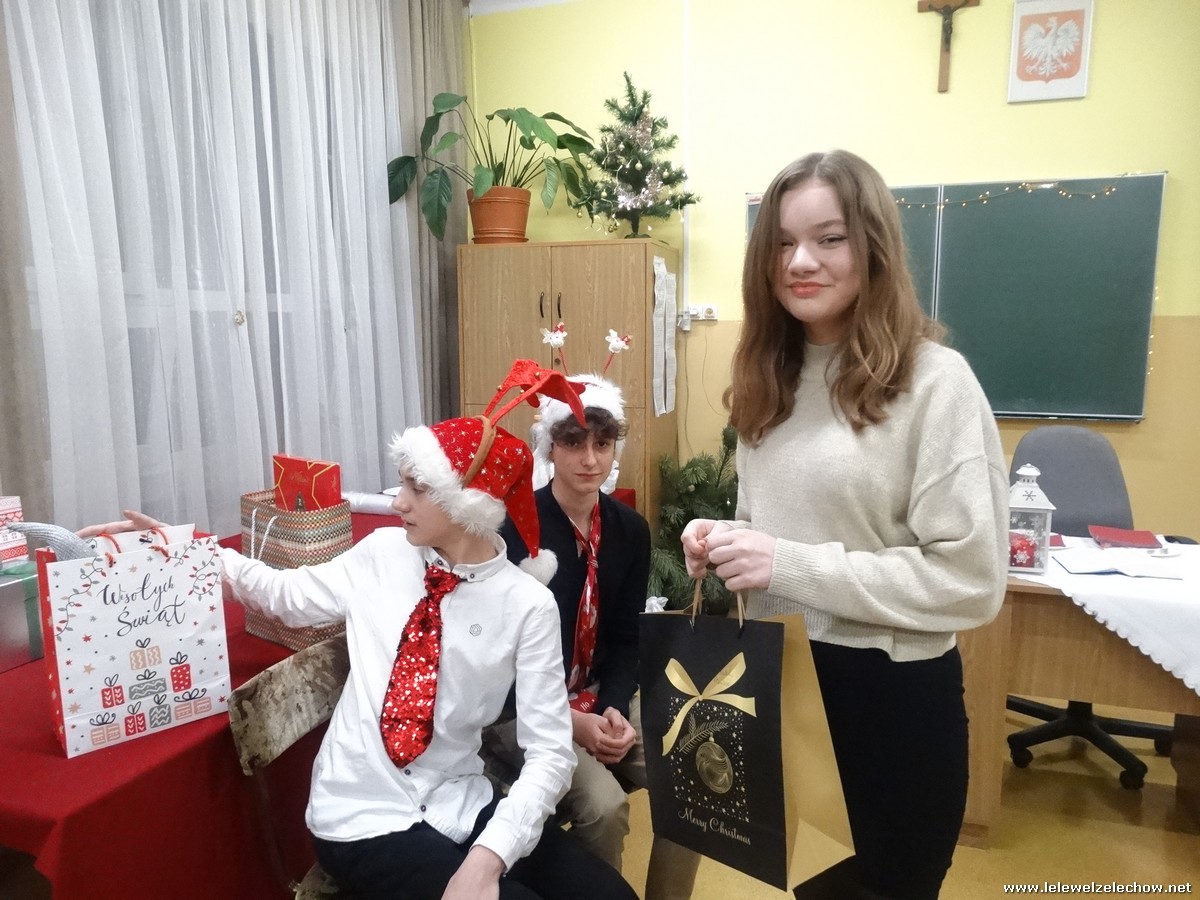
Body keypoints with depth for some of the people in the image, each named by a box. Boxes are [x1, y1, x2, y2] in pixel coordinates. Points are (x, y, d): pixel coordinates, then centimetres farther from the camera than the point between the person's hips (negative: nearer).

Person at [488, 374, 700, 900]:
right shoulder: (515, 527, -17)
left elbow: (626, 637, 4)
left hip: (601, 697, 5)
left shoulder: (631, 530, 0)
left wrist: (614, 709, -13)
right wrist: (570, 720, -21)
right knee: (603, 805, -25)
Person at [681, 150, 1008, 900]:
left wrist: (790, 565, -23)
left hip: (892, 692, -6)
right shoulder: (772, 380, 5)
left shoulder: (934, 380, -15)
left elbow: (972, 579, -19)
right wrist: (726, 541, -6)